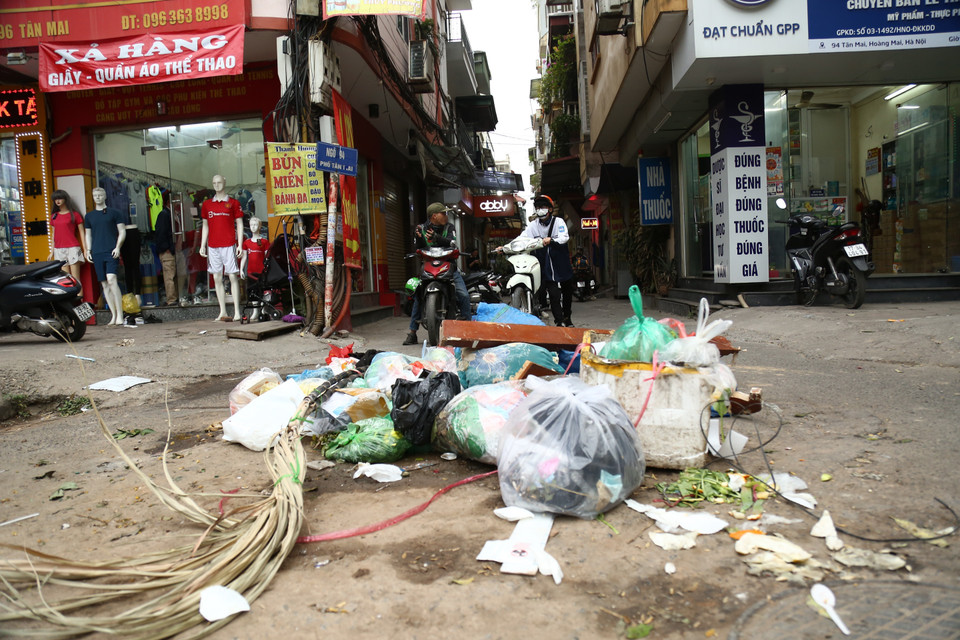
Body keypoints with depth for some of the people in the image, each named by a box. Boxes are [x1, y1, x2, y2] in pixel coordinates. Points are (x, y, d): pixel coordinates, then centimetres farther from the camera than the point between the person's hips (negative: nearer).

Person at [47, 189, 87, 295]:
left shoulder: (74, 214, 3)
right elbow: (54, 234, 20)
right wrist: (52, 252, 18)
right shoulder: (54, 216, 16)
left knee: (76, 279, -8)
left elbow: (81, 232, 3)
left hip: (73, 248, -4)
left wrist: (85, 249, -4)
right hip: (59, 249, 4)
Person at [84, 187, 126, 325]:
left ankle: (120, 315, -17)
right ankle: (113, 315, 7)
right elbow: (88, 235, 24)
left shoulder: (114, 213, 7)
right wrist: (88, 250, 12)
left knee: (111, 280, -18)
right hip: (97, 253, 4)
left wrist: (117, 247, -7)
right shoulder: (89, 216, 18)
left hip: (111, 252, -4)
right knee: (104, 284, 3)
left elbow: (122, 232, 5)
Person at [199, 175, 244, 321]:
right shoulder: (206, 204, 14)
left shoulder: (233, 203, 4)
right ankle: (223, 312, 8)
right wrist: (202, 245, 11)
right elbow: (205, 225, 18)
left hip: (229, 244, -4)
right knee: (217, 278, 4)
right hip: (213, 246, 4)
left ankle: (237, 312, -4)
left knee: (233, 276, -5)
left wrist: (240, 245, -5)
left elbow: (240, 224, 4)